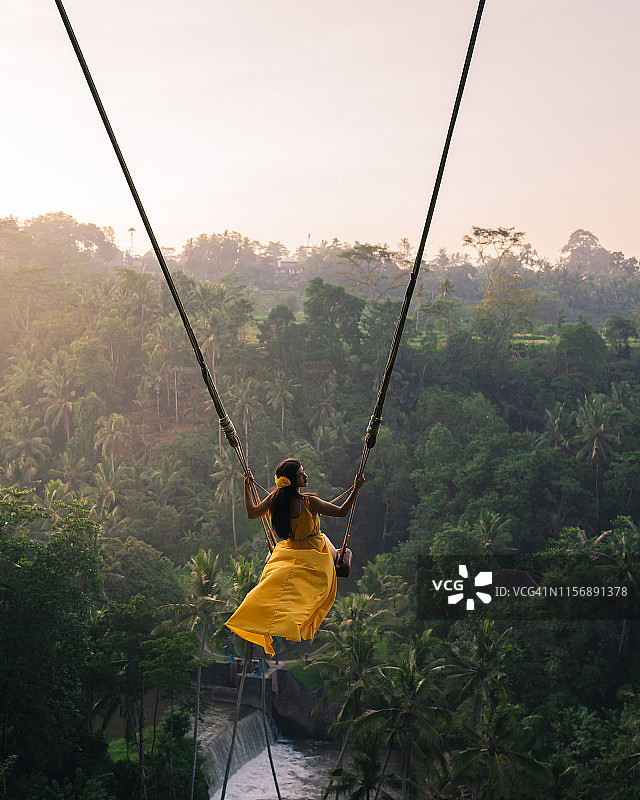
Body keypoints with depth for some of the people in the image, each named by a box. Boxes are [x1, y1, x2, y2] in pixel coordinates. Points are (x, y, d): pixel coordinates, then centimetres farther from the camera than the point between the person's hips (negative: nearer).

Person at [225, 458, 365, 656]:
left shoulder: (274, 499, -12)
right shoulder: (310, 502, -27)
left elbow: (251, 513, 4)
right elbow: (342, 512, -20)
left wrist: (247, 486, 10)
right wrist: (355, 490, -19)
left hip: (288, 552, 5)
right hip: (314, 555, -5)